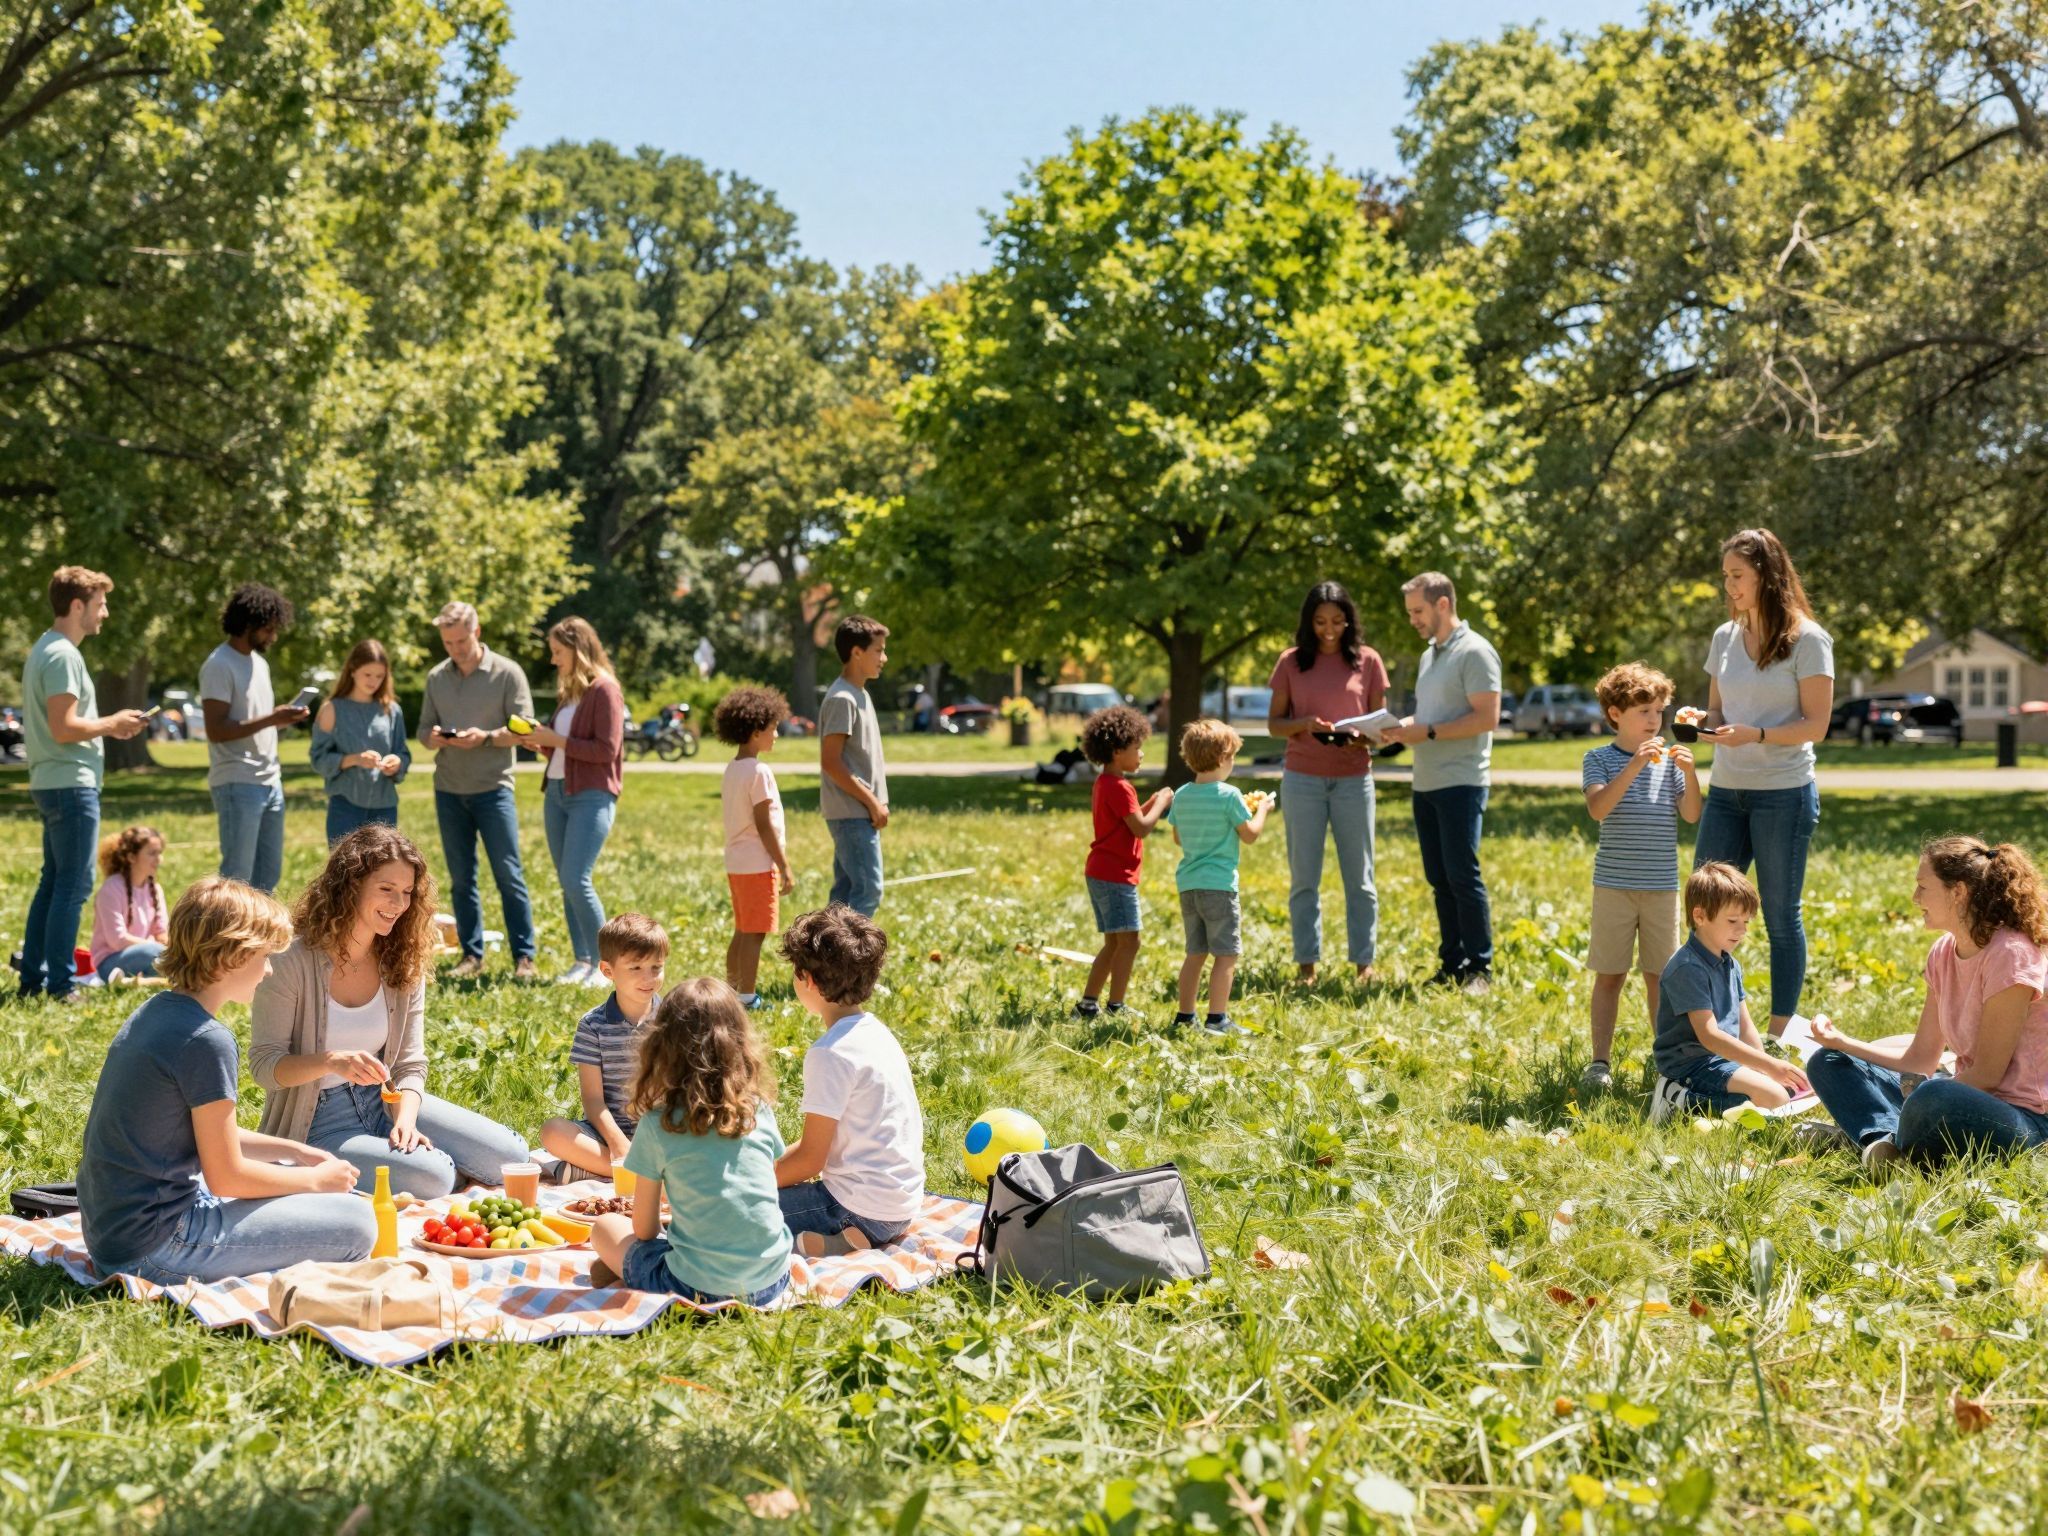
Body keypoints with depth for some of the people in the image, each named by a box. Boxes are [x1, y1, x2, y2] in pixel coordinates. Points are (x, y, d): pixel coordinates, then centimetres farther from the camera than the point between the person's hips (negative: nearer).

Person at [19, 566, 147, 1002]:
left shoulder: (45, 649, 16)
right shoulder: (64, 655, -16)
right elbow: (64, 728, -23)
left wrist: (108, 726, 12)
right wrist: (111, 724, -8)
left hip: (51, 783, 10)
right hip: (71, 784, -10)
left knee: (53, 882, 14)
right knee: (74, 885, -6)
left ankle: (33, 979, 18)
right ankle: (60, 985, -4)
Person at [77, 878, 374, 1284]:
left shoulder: (156, 1012, 9)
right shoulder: (207, 1040, -20)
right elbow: (225, 1177, -16)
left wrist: (297, 1152, 14)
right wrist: (316, 1179, -2)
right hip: (152, 1247, -10)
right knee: (357, 1223, -11)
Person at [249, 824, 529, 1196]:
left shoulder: (403, 964, 1)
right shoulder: (293, 962, -16)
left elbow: (410, 1064, 2)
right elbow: (263, 1064, -16)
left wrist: (405, 1121, -19)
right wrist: (332, 1062, -34)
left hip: (384, 1103, 6)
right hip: (317, 1125, -6)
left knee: (509, 1155, -7)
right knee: (431, 1177, -30)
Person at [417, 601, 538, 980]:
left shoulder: (507, 673, -2)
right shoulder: (436, 677, 10)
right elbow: (423, 731, 13)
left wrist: (485, 737, -22)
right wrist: (433, 738, -11)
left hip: (493, 788, -4)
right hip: (449, 789, 4)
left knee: (508, 874, -5)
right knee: (461, 878, 7)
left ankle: (523, 957, -1)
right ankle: (471, 955, 14)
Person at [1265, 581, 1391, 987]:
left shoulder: (1367, 661, 3)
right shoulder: (1291, 662, 3)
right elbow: (1274, 723, 4)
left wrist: (1363, 738, -15)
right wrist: (1304, 724, -16)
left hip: (1353, 779, 0)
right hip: (1302, 778, 0)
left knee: (1359, 876, 3)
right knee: (1303, 876, 3)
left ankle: (1363, 963, 10)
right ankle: (1306, 963, 10)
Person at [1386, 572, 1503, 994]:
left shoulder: (1475, 652, -9)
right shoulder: (1429, 656, 18)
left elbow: (1486, 717, -17)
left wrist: (1428, 732, -18)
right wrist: (1405, 726, 6)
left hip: (1461, 783, -9)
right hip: (1426, 784, 9)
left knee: (1463, 876, -8)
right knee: (1439, 879, 10)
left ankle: (1479, 969, -1)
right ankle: (1452, 964, 16)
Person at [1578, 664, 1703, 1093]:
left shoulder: (1669, 760, 5)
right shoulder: (1599, 759, -2)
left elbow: (1692, 814, -2)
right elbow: (1598, 808, -19)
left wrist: (1689, 773, -17)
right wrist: (1634, 767, -27)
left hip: (1662, 885, 2)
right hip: (1614, 884, -2)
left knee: (1659, 974, 8)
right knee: (1609, 974, 2)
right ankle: (1599, 1061, 6)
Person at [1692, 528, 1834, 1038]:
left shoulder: (1807, 640, -6)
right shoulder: (1724, 638, 10)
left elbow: (1815, 724, -9)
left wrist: (1755, 735, -24)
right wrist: (1703, 724, -6)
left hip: (1784, 794, -6)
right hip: (1725, 791, 6)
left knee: (1781, 915, 3)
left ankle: (1779, 1034, 11)